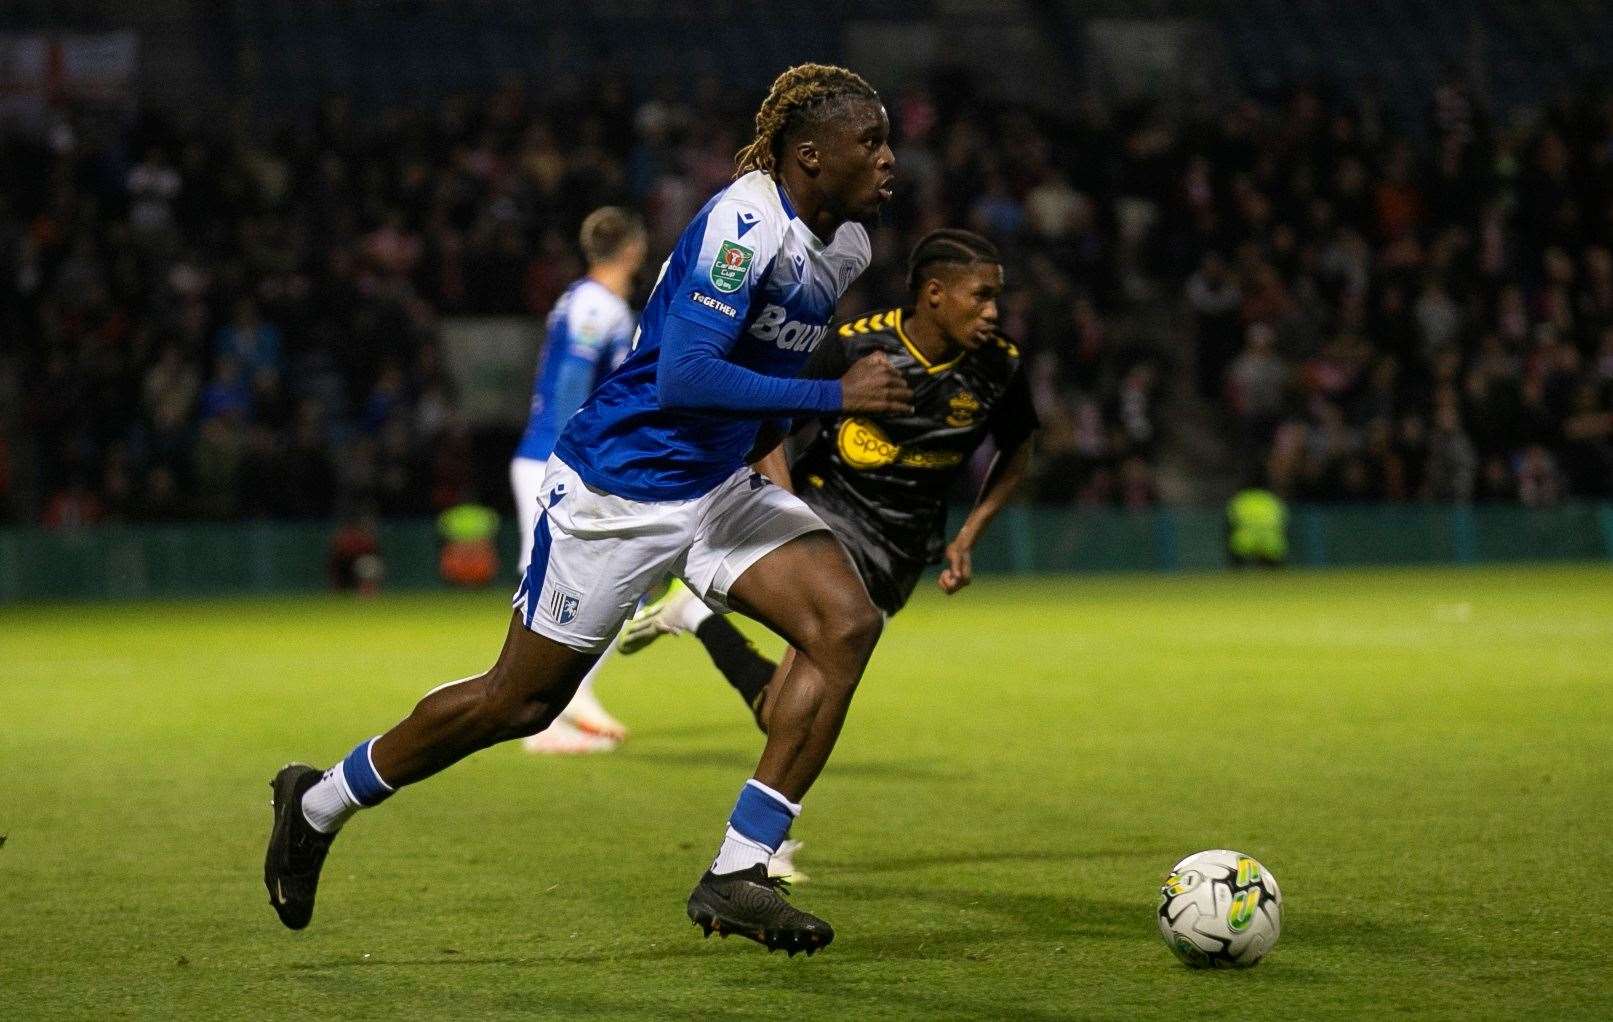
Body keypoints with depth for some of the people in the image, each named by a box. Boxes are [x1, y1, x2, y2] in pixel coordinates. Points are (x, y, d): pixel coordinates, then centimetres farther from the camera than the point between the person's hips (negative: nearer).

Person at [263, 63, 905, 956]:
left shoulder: (847, 244, 3)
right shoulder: (741, 223, -24)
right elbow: (681, 379, -34)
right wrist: (834, 396, -33)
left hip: (719, 484, 8)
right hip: (616, 488, -8)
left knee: (846, 622, -14)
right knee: (521, 699, 5)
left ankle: (737, 875, -11)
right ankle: (318, 804, 28)